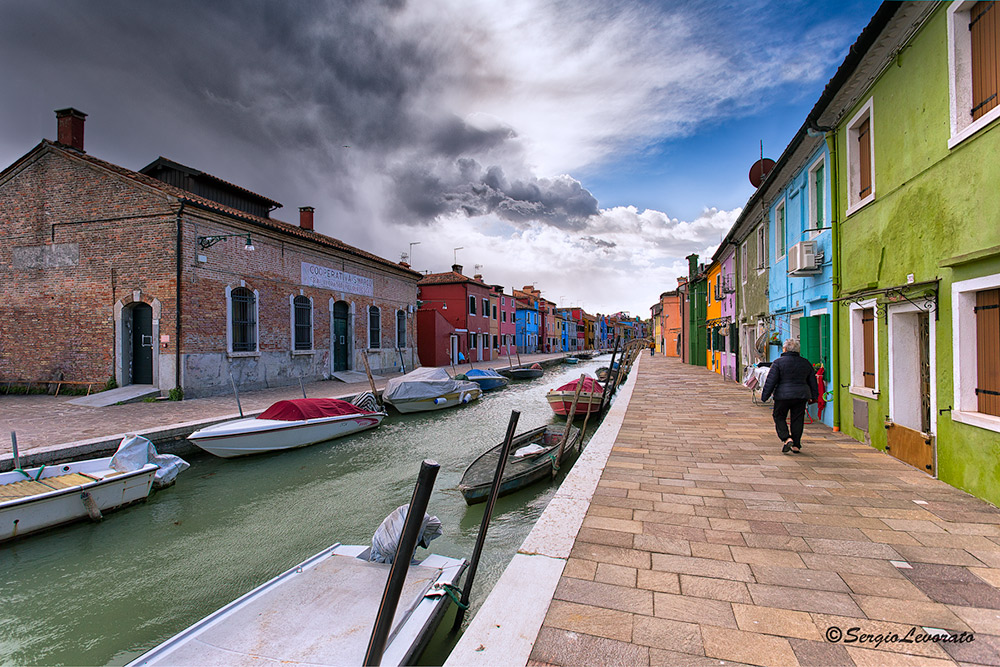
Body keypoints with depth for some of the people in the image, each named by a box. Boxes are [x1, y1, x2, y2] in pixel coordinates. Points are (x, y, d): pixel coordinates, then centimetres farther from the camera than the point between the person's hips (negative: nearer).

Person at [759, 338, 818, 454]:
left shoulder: (778, 362, -7)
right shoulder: (805, 362, 10)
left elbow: (770, 381, -9)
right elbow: (812, 381, 16)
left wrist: (764, 396, -4)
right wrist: (813, 396, 24)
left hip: (783, 395, -4)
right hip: (802, 395, 5)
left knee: (779, 417, 9)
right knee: (797, 420, 11)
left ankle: (786, 439, -8)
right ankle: (796, 445, 14)